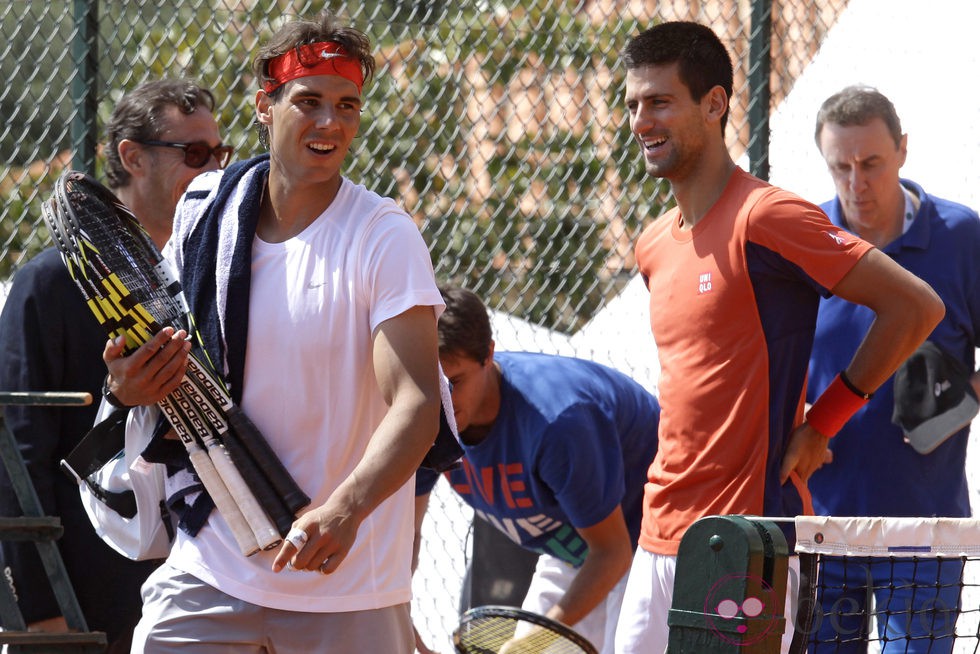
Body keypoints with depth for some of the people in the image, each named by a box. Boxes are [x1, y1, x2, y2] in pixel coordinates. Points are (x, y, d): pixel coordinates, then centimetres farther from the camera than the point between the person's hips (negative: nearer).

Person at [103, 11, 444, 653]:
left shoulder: (385, 236, -9)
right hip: (206, 571, 3)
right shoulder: (201, 212, 5)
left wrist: (345, 509, -37)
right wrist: (132, 387, -9)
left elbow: (416, 403, -19)